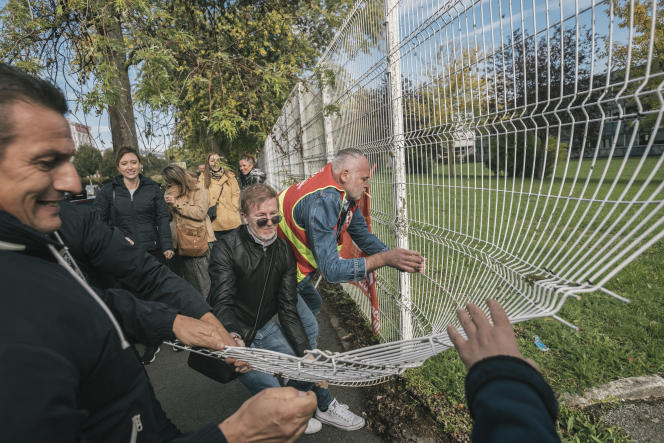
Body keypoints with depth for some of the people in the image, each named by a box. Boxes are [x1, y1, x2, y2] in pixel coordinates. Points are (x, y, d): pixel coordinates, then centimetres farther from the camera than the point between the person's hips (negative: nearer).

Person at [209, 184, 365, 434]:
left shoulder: (283, 252, -4)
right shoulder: (228, 249, -19)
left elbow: (287, 308, -5)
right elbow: (222, 303, -27)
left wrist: (306, 351, -11)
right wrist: (234, 338, -47)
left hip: (264, 329, 5)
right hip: (232, 336, -5)